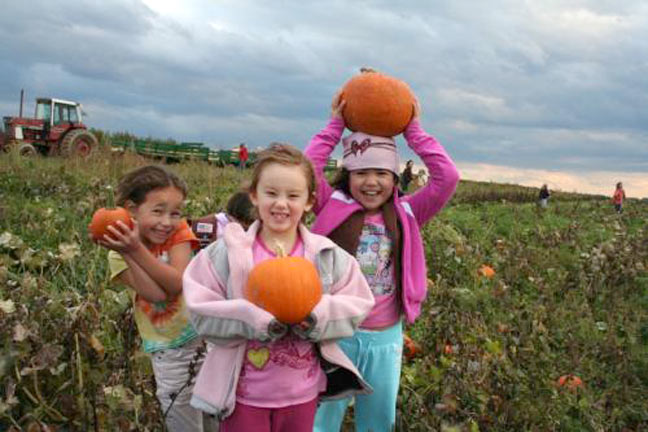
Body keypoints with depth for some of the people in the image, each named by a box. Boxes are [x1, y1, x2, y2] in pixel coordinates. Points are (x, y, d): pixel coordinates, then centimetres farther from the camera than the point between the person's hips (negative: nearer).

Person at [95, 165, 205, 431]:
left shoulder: (179, 232, -11)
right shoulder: (120, 255, -10)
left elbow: (176, 284, -25)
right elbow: (155, 293, -24)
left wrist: (136, 249, -33)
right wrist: (125, 252, -30)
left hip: (204, 335, -1)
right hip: (166, 350, 1)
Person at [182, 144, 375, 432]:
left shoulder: (327, 255, -5)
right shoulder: (228, 251, -11)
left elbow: (355, 307, -3)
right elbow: (201, 312, -12)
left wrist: (317, 317, -22)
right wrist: (251, 319, -26)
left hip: (303, 393, 2)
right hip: (244, 393, -2)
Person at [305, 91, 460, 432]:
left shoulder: (404, 215, -1)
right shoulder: (334, 207, -5)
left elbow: (448, 177, -8)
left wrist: (413, 130, -4)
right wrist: (336, 125, -10)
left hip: (385, 338, 3)